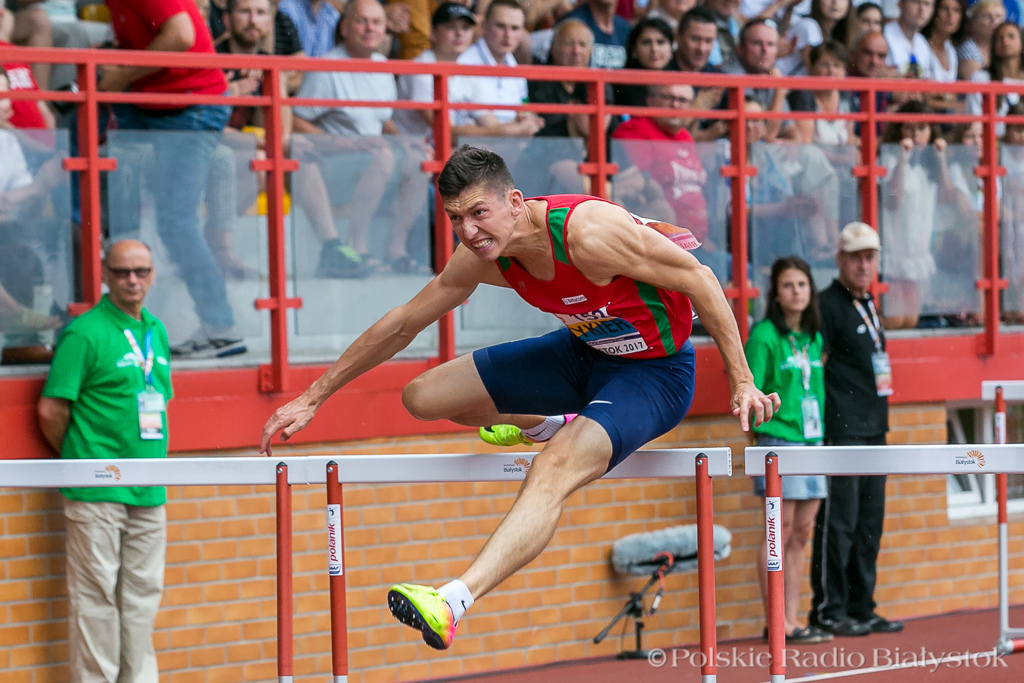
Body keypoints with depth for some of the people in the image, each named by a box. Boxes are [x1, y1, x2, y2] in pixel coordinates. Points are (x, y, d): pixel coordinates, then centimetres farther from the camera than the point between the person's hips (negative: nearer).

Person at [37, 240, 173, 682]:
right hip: (96, 494, -7)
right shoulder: (85, 332, -8)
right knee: (96, 595, -3)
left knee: (143, 592, 10)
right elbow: (51, 410, -9)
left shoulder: (156, 331, 14)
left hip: (149, 493, 7)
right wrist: (80, 461, 2)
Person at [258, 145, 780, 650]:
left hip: (654, 372, -8)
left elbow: (699, 278, -23)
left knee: (554, 470, -35)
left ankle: (454, 601, -50)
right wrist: (313, 397, 5)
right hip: (584, 351, 8)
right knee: (422, 398, 9)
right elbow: (403, 324, 2)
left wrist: (740, 379, -21)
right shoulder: (482, 256, -12)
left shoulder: (587, 233, -33)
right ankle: (552, 424, 35)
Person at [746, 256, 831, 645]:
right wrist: (765, 425, -16)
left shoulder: (814, 338, 13)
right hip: (779, 440, -7)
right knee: (780, 531, -6)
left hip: (812, 439, 7)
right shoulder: (764, 335, -7)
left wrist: (820, 430, 11)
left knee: (802, 532, 7)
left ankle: (791, 620, 11)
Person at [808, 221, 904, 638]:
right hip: (841, 431, -9)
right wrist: (818, 422, -17)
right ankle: (828, 611, -2)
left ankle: (861, 608, 16)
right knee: (838, 521, -7)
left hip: (873, 428, 9)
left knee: (869, 522, 10)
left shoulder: (867, 305, 18)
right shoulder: (828, 304, -9)